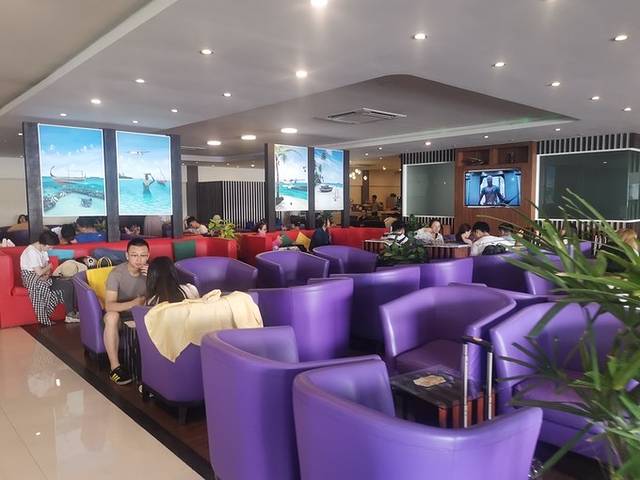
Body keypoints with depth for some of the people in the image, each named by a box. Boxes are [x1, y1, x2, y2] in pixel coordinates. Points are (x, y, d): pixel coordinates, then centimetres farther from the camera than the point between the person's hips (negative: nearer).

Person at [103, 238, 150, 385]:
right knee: (111, 316, -37)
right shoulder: (117, 273, -23)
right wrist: (134, 303, -48)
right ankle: (115, 367, -29)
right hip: (120, 311, -3)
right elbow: (109, 306, -32)